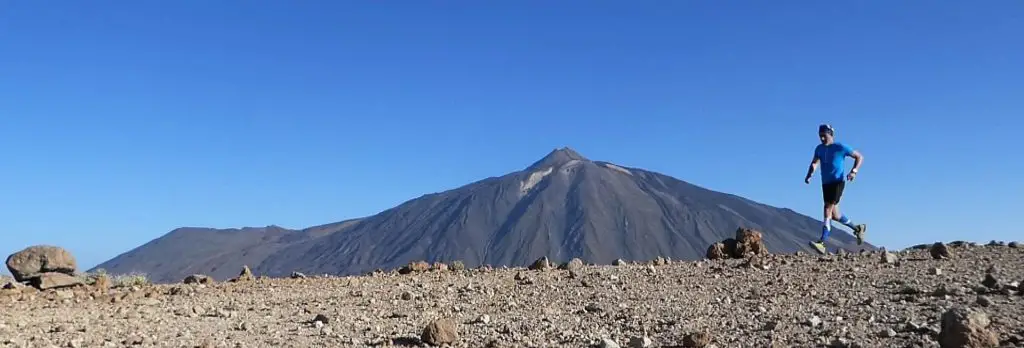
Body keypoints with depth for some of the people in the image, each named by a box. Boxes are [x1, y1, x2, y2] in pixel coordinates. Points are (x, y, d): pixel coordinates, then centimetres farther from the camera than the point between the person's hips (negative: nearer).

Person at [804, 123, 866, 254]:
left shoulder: (841, 147, -6)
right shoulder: (819, 148, 9)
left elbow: (859, 157, 2)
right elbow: (814, 163, 24)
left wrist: (854, 171, -12)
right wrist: (809, 175, 5)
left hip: (838, 182, -7)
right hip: (826, 184, 7)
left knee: (828, 209, -18)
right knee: (834, 215, 11)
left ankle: (822, 242, -23)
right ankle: (857, 228, 35)